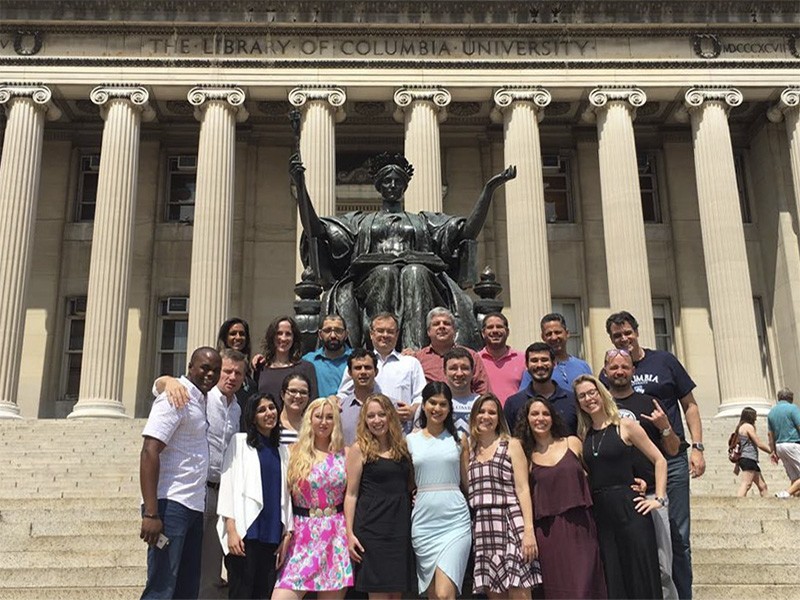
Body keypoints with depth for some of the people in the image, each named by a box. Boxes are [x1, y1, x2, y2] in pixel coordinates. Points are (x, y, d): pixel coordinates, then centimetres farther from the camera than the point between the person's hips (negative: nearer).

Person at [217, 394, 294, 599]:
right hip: (246, 530, -4)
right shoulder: (240, 442, 5)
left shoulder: (282, 451, 17)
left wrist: (287, 535, 7)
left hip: (272, 534, 4)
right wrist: (231, 530, -12)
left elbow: (285, 494, 15)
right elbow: (228, 484, -3)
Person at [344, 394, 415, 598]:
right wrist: (350, 533, -9)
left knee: (397, 591, 8)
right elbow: (351, 494, -3)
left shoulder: (402, 447, 12)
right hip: (372, 527, -4)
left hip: (401, 526, 5)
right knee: (378, 592, -1)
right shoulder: (359, 449, -2)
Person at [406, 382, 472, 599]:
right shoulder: (410, 440, 8)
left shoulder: (459, 440, 6)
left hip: (455, 520, -2)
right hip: (423, 521, 2)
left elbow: (467, 482, 10)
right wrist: (411, 497, -2)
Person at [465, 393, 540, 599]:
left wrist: (529, 530, -11)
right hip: (482, 527, 4)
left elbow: (523, 489, -3)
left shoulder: (511, 445, 5)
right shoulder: (469, 450, 16)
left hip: (510, 522, -4)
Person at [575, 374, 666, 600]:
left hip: (629, 507, -4)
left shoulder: (625, 426, -1)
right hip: (599, 512, 4)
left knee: (641, 577, -1)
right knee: (612, 581, 8)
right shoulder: (583, 435, 9)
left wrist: (659, 498, -5)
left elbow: (659, 460, 1)